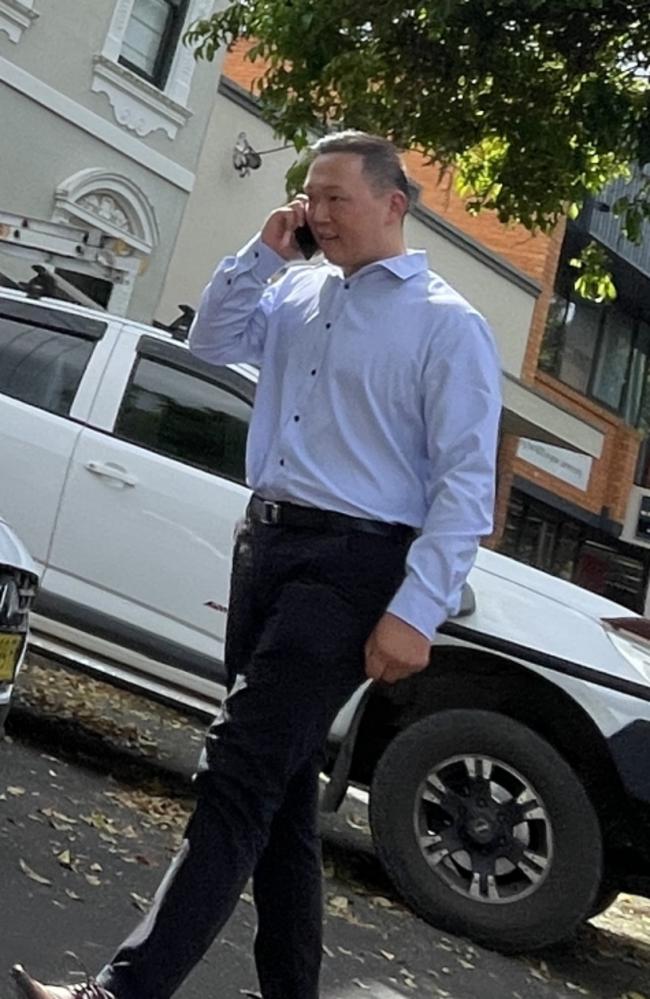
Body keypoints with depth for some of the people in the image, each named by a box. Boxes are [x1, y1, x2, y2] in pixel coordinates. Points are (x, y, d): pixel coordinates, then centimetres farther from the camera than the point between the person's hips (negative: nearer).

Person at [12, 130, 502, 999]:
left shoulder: (447, 324, -6)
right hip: (266, 543, 7)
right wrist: (264, 251, 5)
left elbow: (467, 483, -11)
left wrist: (415, 614, -19)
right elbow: (213, 341, 17)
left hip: (351, 564, -7)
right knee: (282, 778, 13)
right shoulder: (299, 292, 14)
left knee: (239, 772, -14)